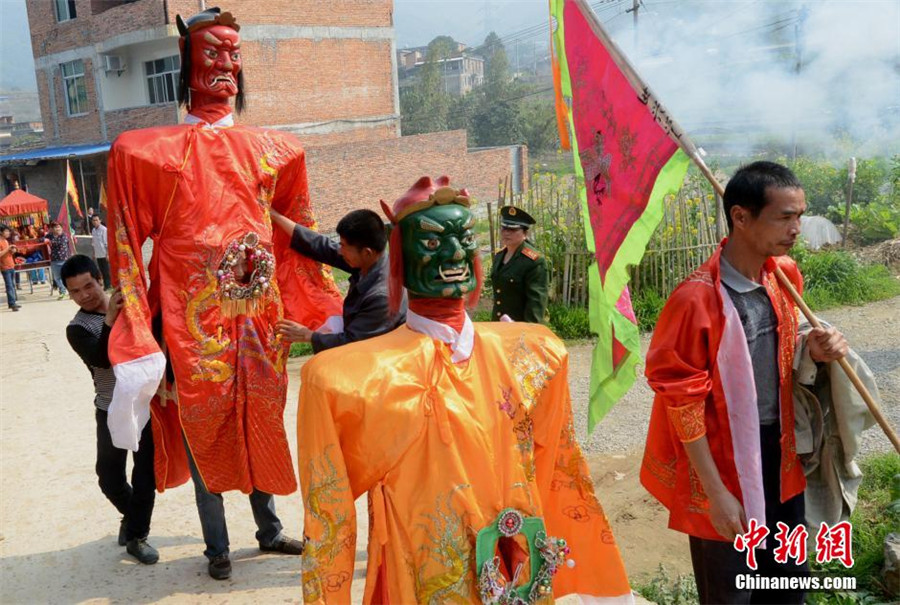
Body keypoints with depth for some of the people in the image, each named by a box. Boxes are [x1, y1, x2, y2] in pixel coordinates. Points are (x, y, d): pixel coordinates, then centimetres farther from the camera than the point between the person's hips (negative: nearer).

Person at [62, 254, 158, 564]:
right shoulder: (77, 328, -7)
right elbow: (101, 359, -25)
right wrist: (110, 320, -36)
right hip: (112, 409, -1)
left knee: (146, 473, 3)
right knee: (109, 476, 6)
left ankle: (136, 534, 20)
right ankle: (132, 515, 35)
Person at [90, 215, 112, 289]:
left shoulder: (104, 229, -11)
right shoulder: (93, 230, 10)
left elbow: (107, 243, -13)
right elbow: (94, 243, 16)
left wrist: (108, 254, -16)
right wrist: (94, 253, 16)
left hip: (104, 254, -7)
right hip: (98, 255, 7)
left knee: (107, 271, -2)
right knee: (102, 271, 10)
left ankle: (108, 286, 5)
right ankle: (106, 286, 17)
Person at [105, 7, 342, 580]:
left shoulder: (274, 149, 7)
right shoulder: (147, 152, -4)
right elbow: (128, 249, -5)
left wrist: (328, 313, 13)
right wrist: (137, 343, -11)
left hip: (258, 316, 3)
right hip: (192, 321, -3)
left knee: (259, 424, 17)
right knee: (204, 431, 10)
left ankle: (269, 530, 38)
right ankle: (217, 545, 30)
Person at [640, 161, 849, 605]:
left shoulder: (786, 274, -1)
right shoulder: (696, 298, -23)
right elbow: (683, 401, -18)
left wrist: (814, 350, -8)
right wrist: (715, 492, -15)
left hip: (779, 452, 6)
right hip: (723, 459, -6)